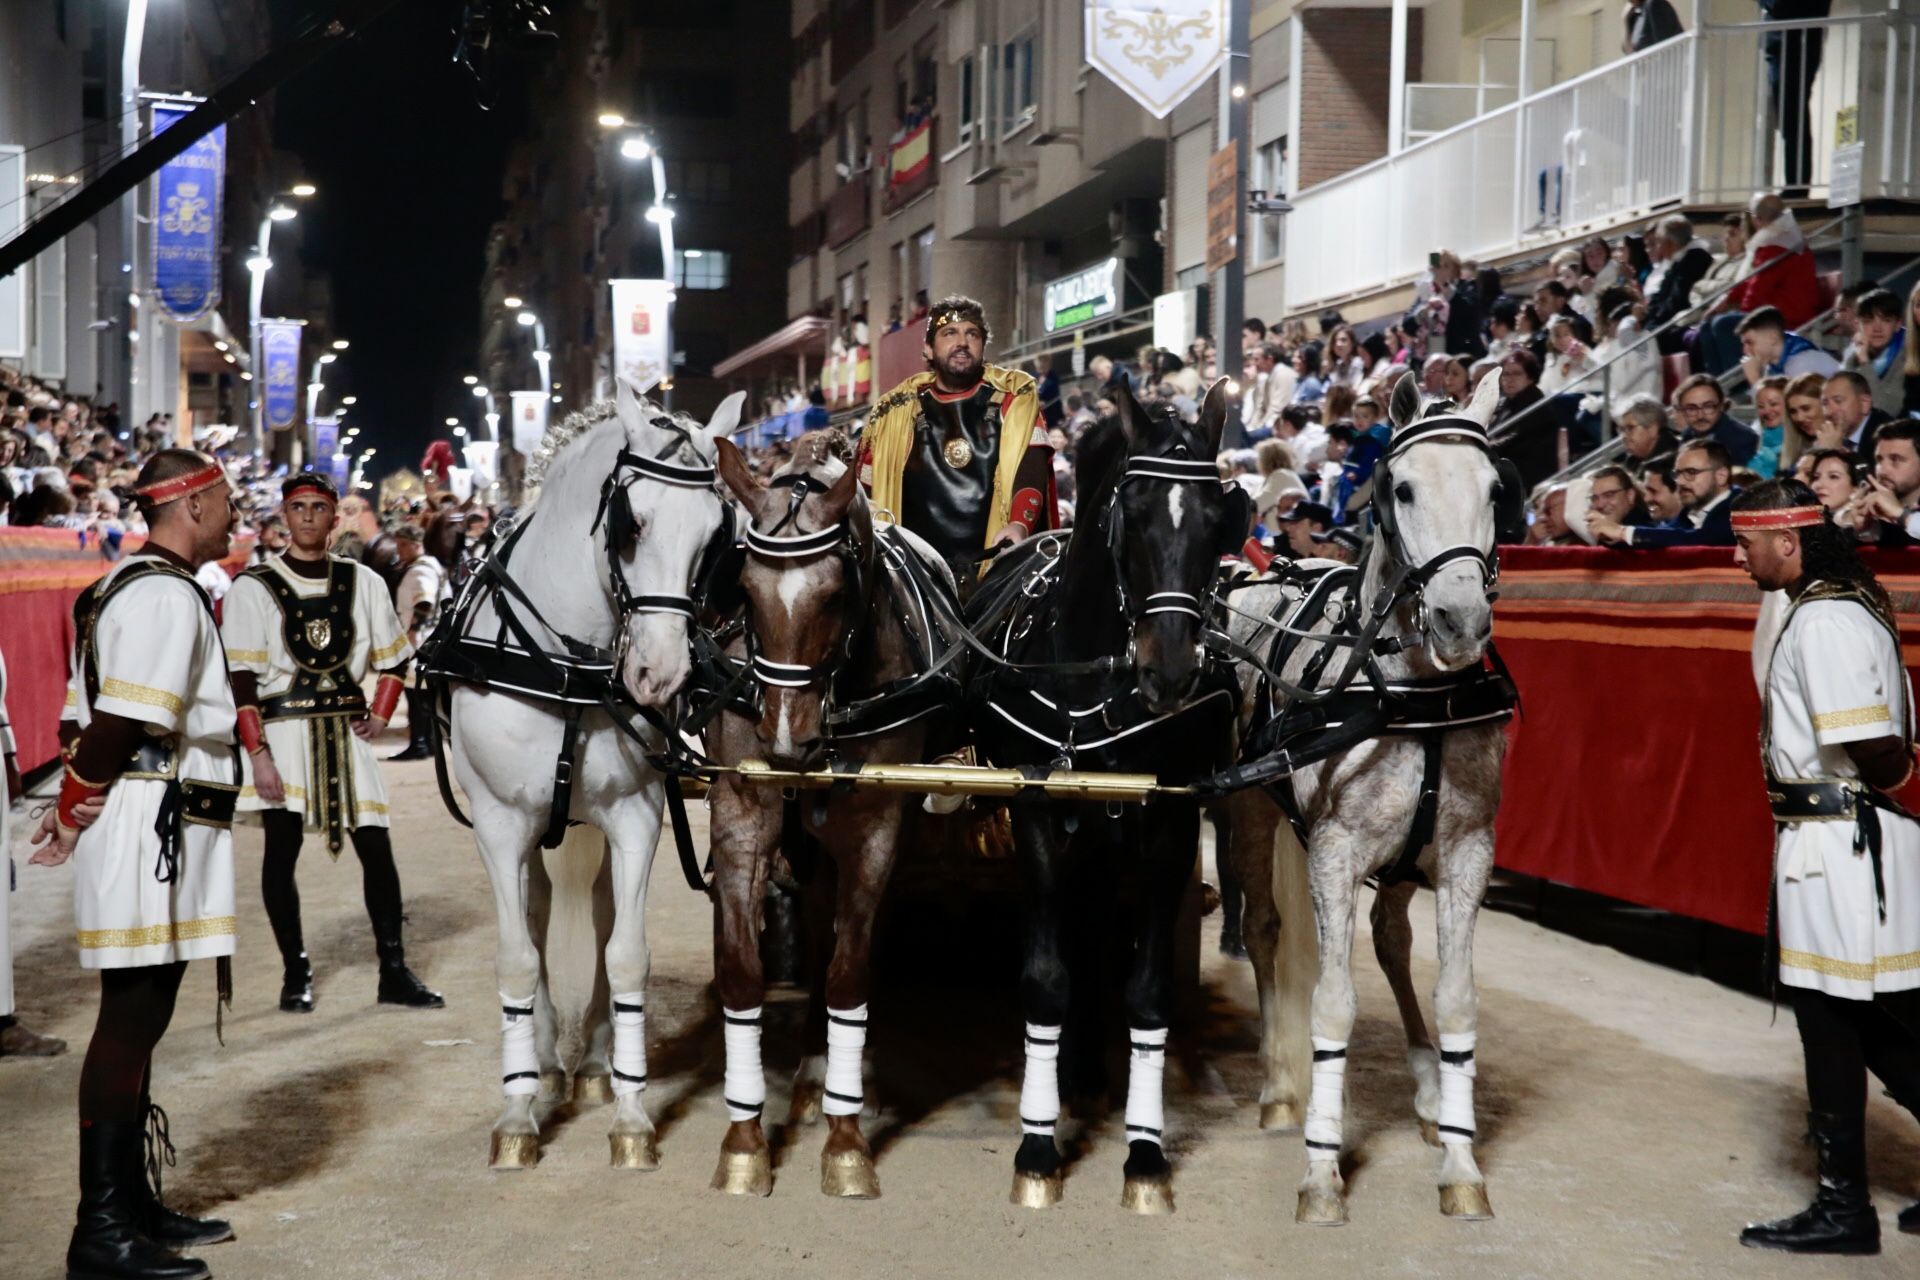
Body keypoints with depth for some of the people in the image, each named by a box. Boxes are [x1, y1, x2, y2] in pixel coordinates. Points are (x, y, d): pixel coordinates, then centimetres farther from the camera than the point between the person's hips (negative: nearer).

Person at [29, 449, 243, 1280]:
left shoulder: (128, 585, 20)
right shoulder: (169, 596, -13)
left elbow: (84, 717, 17)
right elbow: (119, 725, -18)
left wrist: (74, 809, 9)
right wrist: (76, 813, -6)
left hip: (164, 836, 11)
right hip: (146, 827, -11)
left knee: (140, 1019, 15)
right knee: (132, 1019, -7)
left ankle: (132, 1204, 25)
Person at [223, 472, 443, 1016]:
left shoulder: (362, 582, 6)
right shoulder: (254, 587, -3)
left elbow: (393, 658, 16)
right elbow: (241, 679, -7)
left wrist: (380, 715, 2)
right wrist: (258, 755, -13)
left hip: (346, 731, 2)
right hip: (282, 731, -2)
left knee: (376, 848, 0)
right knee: (281, 852, 3)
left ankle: (394, 971, 10)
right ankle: (295, 973, 16)